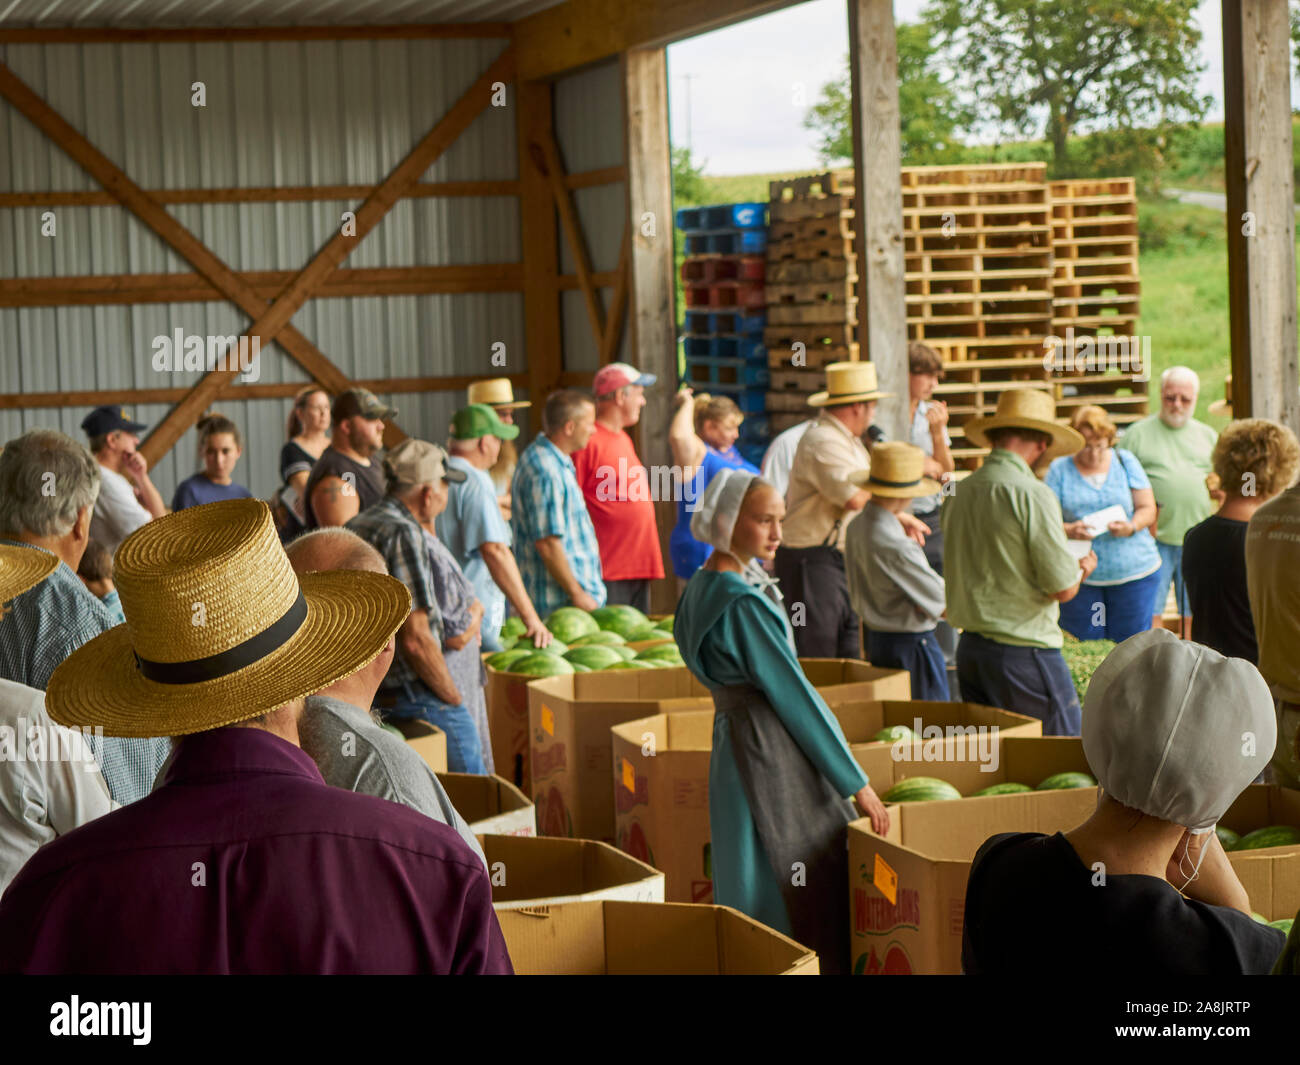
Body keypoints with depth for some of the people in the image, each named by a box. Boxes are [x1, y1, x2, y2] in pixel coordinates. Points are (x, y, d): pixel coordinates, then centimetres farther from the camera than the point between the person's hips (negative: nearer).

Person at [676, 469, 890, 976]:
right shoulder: (742, 602, -20)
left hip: (734, 743, 10)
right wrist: (856, 784, -11)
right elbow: (794, 695, -18)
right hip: (771, 757, -10)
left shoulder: (704, 585, 9)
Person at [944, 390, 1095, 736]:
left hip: (969, 647, 7)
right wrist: (1083, 568, 8)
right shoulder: (1032, 495, -15)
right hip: (1023, 652, -7)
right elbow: (1063, 588, -14)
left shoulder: (960, 493, 6)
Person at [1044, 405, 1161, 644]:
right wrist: (1068, 530, -24)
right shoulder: (1059, 469, 4)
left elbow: (1148, 509, 6)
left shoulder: (1126, 461, 8)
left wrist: (1131, 527, -16)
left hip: (1134, 572, 1)